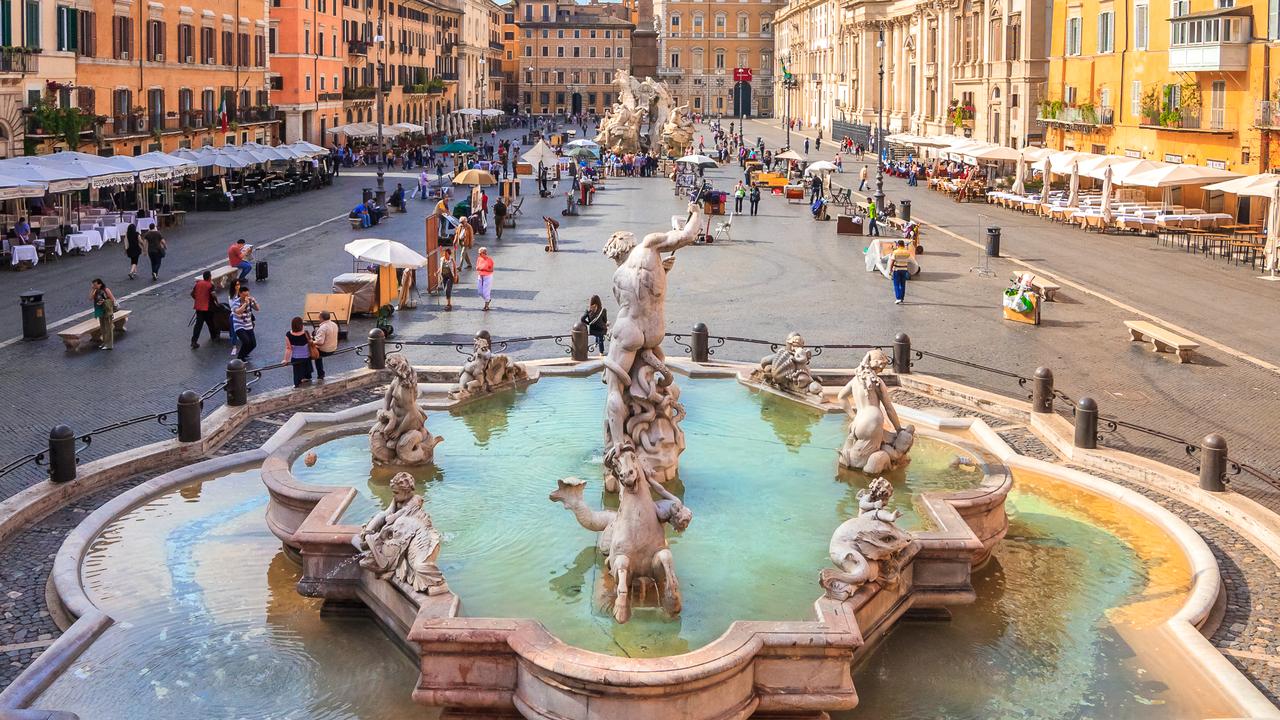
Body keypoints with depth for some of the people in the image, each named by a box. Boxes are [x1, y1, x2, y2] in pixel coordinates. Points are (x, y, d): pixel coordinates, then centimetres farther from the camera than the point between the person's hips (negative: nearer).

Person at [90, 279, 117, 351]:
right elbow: (90, 299, -2)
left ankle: (109, 345, 1)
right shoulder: (96, 291, 7)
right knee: (102, 328, 14)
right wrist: (92, 290, -7)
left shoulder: (106, 290, -12)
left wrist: (104, 301, -21)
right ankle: (105, 343, 26)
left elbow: (113, 299, -11)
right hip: (100, 312, 7)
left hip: (107, 312, -7)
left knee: (108, 328, -2)